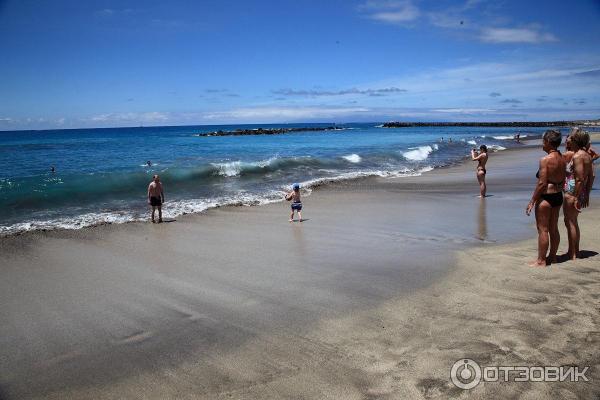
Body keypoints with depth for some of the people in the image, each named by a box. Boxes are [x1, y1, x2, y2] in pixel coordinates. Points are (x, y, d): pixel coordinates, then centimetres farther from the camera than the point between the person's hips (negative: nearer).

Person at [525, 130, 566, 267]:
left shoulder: (545, 160, -18)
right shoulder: (562, 159, 6)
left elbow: (542, 183, -20)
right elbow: (562, 181, 12)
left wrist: (532, 201, -15)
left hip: (545, 197, -8)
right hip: (558, 196, 8)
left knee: (543, 230, 0)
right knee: (554, 229, 17)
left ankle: (541, 260, 6)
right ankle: (552, 256, 27)